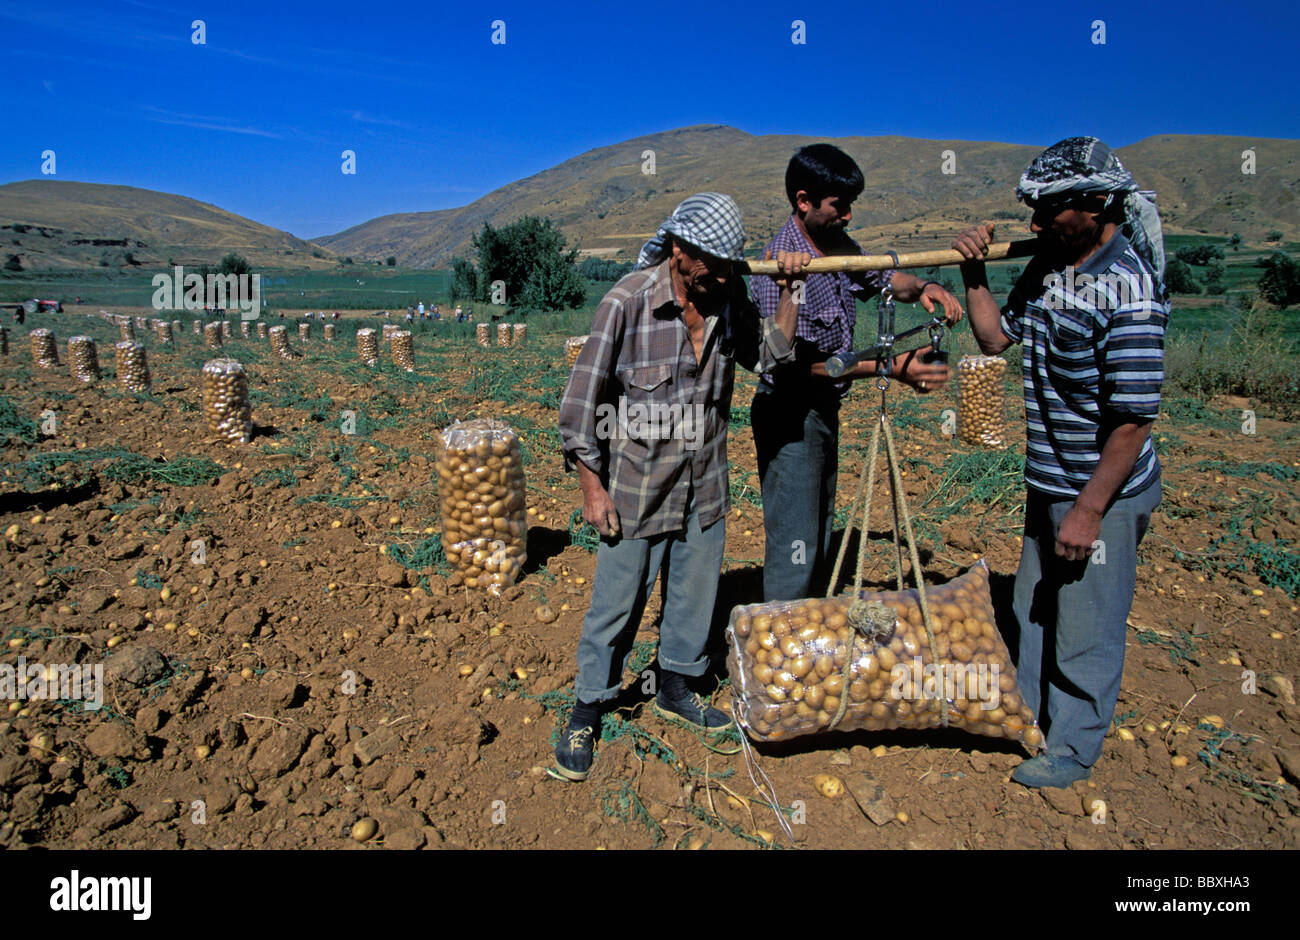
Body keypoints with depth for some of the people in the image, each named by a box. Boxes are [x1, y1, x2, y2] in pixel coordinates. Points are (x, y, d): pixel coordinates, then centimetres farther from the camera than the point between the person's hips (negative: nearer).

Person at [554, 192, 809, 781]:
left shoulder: (727, 296, -2)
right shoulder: (628, 301, -17)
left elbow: (768, 353, 11)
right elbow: (584, 397, -12)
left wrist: (789, 290, -2)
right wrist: (592, 487, -12)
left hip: (704, 487, 6)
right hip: (637, 488, -5)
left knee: (695, 595, 18)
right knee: (616, 605, 5)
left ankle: (675, 690, 41)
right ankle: (586, 714, 25)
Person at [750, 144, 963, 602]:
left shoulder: (841, 247, 4)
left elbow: (888, 278, 20)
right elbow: (802, 362, -25)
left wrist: (922, 287, -4)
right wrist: (891, 367, -28)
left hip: (825, 410, 9)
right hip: (789, 416, -9)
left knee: (819, 541, 18)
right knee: (794, 550, -4)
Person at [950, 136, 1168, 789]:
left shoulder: (1127, 288, -23)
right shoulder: (1048, 263, 2)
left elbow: (1133, 419, -23)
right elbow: (996, 337, 11)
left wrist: (1088, 509, -21)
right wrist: (974, 273, -2)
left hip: (1104, 493, -8)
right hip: (1048, 482, 8)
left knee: (1085, 626, 8)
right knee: (1033, 609, 23)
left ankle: (1072, 748, 29)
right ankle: (1028, 714, 44)